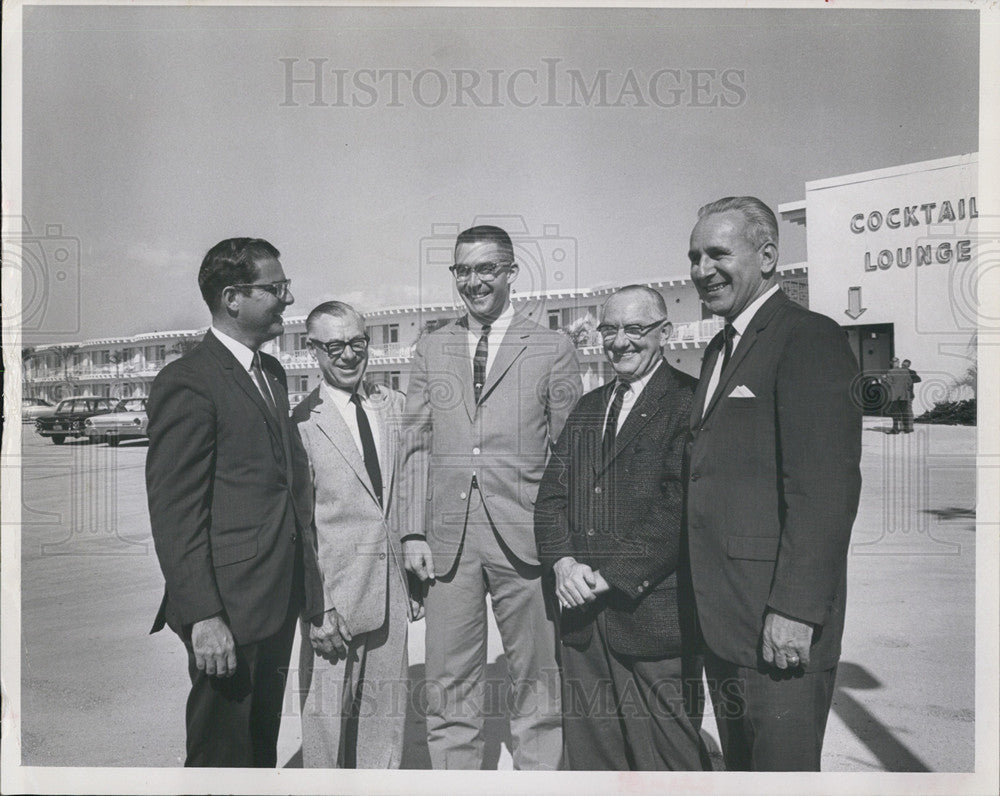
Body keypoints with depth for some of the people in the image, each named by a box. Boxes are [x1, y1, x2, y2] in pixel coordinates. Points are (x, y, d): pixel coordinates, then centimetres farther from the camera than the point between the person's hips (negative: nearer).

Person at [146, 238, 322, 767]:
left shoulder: (271, 372, 13)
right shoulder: (186, 383, -14)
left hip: (281, 599, 8)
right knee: (223, 752, 9)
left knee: (263, 743, 22)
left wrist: (304, 579, 12)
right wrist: (202, 617, -18)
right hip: (229, 607, -8)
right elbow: (174, 512, -16)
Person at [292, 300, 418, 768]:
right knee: (327, 717, 6)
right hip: (334, 590, -4)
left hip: (392, 589, 5)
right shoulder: (301, 423, -7)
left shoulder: (394, 405, 8)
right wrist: (316, 607, -12)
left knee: (387, 714, 14)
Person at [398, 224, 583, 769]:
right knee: (449, 687, 10)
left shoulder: (553, 351, 3)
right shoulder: (431, 349, 12)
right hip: (446, 539, 3)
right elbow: (416, 445, 10)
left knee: (537, 681, 9)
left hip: (525, 538, -2)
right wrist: (414, 530, 2)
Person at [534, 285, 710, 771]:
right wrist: (562, 561, -6)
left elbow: (679, 506, -15)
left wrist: (612, 576, -15)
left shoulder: (688, 402, -6)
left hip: (653, 613, -6)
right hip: (582, 613, 6)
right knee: (589, 750, 15)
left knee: (667, 755, 6)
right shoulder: (588, 407, 16)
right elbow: (551, 494, 11)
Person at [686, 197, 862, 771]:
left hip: (780, 623, -9)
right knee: (740, 767, 20)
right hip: (722, 621, 9)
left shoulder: (809, 339, -12)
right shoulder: (721, 348, 16)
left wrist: (794, 610, -22)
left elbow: (826, 487, -20)